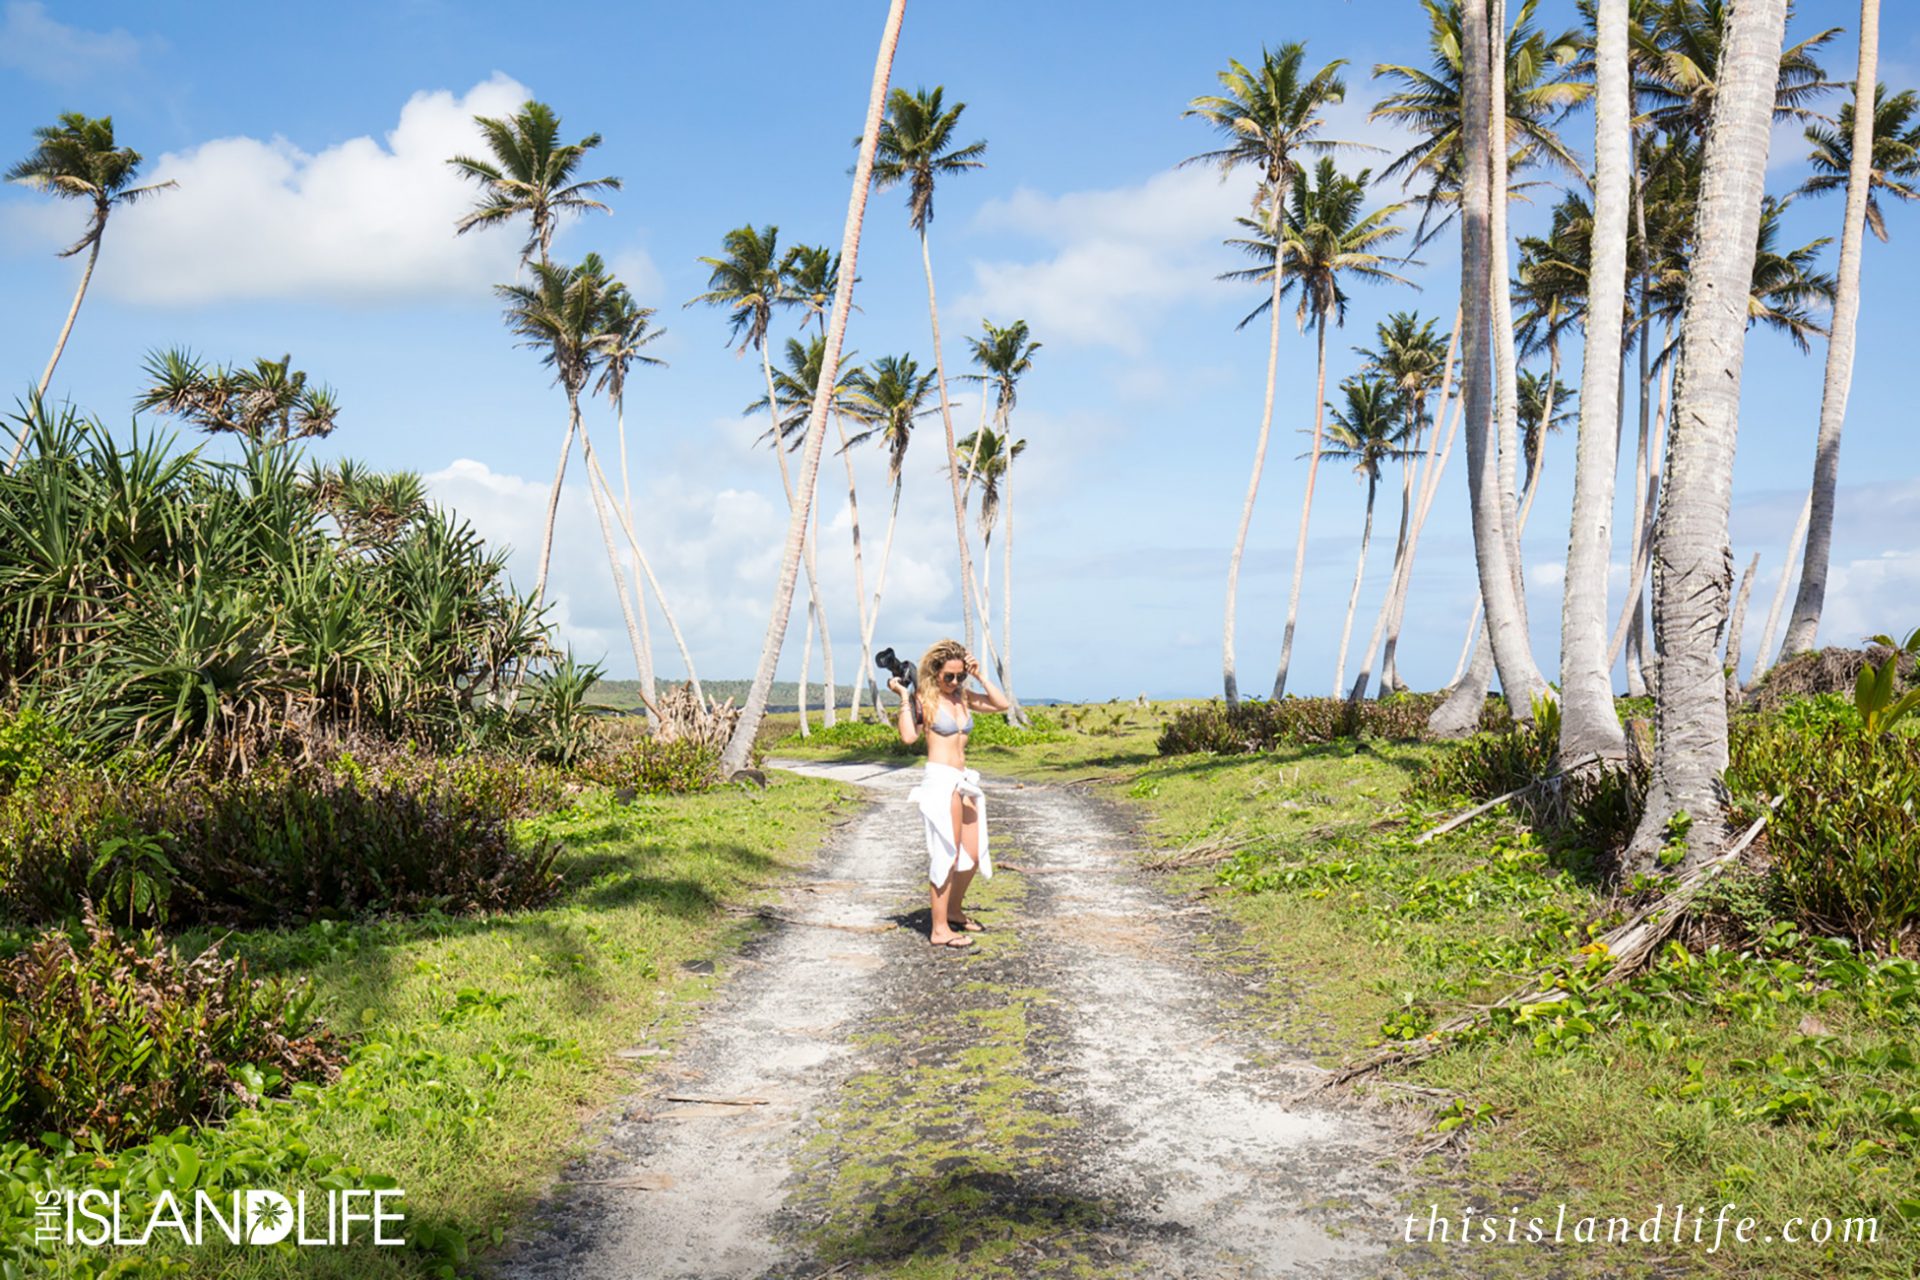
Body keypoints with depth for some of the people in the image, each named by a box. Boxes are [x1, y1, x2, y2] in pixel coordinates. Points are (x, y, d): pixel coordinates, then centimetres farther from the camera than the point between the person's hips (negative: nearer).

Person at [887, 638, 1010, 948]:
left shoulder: (963, 696, 14)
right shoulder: (924, 699, -5)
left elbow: (1002, 704, 9)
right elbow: (908, 737, -19)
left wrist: (980, 677, 4)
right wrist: (903, 697, -16)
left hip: (962, 782, 7)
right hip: (940, 782, -7)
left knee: (973, 856, 12)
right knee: (947, 855, -6)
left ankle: (954, 910, 34)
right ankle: (939, 929, -1)